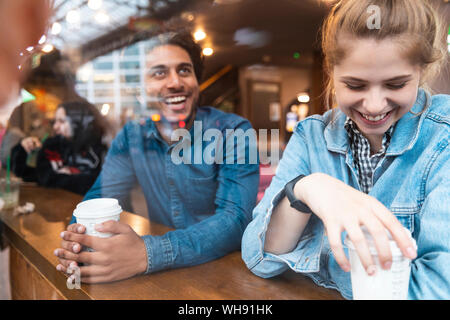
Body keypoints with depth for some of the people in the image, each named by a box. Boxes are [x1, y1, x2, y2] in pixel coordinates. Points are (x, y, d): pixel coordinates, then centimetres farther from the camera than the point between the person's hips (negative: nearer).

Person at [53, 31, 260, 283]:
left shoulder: (233, 132, -14)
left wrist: (146, 254, -36)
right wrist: (78, 238, -23)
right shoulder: (131, 137, 0)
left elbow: (235, 219, -24)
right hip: (165, 274, 3)